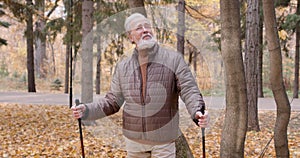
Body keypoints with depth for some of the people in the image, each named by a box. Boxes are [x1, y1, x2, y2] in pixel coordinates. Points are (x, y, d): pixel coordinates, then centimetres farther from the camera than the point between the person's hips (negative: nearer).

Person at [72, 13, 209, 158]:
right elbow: (112, 102, 7)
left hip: (163, 140, -3)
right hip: (133, 139, 3)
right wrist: (87, 110, -8)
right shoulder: (123, 66, 4)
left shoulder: (174, 59, -6)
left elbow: (189, 90, -13)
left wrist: (197, 112, -33)